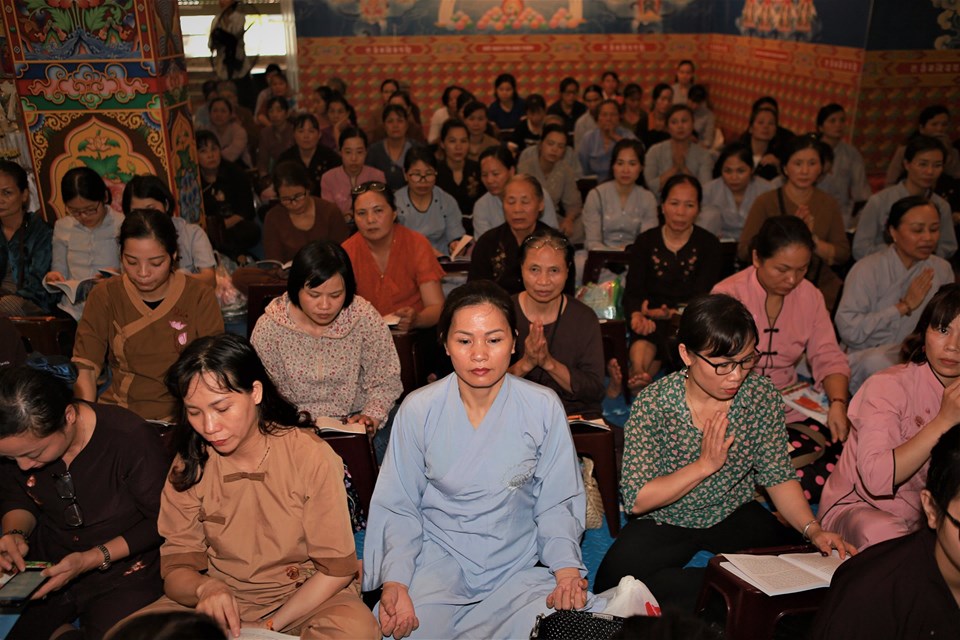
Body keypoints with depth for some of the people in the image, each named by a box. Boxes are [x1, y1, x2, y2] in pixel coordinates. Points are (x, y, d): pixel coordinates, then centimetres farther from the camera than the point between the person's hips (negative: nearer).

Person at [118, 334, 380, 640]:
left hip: (305, 595, -2)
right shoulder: (190, 465, -5)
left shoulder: (310, 455, -16)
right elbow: (176, 568, -3)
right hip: (223, 598, 3)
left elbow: (337, 567, -11)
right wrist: (203, 587, -26)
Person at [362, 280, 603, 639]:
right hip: (438, 559, -2)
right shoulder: (418, 410, -7)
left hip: (518, 566, 2)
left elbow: (556, 503, -1)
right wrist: (395, 580, -17)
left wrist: (567, 567, -18)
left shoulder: (544, 408, -8)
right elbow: (397, 507, -3)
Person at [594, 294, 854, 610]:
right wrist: (705, 465, -26)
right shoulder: (653, 403, -20)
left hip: (735, 514, 2)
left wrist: (813, 529, -21)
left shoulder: (762, 396, -11)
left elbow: (779, 477, -4)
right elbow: (637, 500, -19)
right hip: (665, 522, -2)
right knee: (616, 575, -29)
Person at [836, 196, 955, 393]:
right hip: (865, 359, -4)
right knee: (878, 361, -37)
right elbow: (848, 330, -20)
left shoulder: (942, 270, 6)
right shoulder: (868, 269, -9)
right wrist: (904, 306, -16)